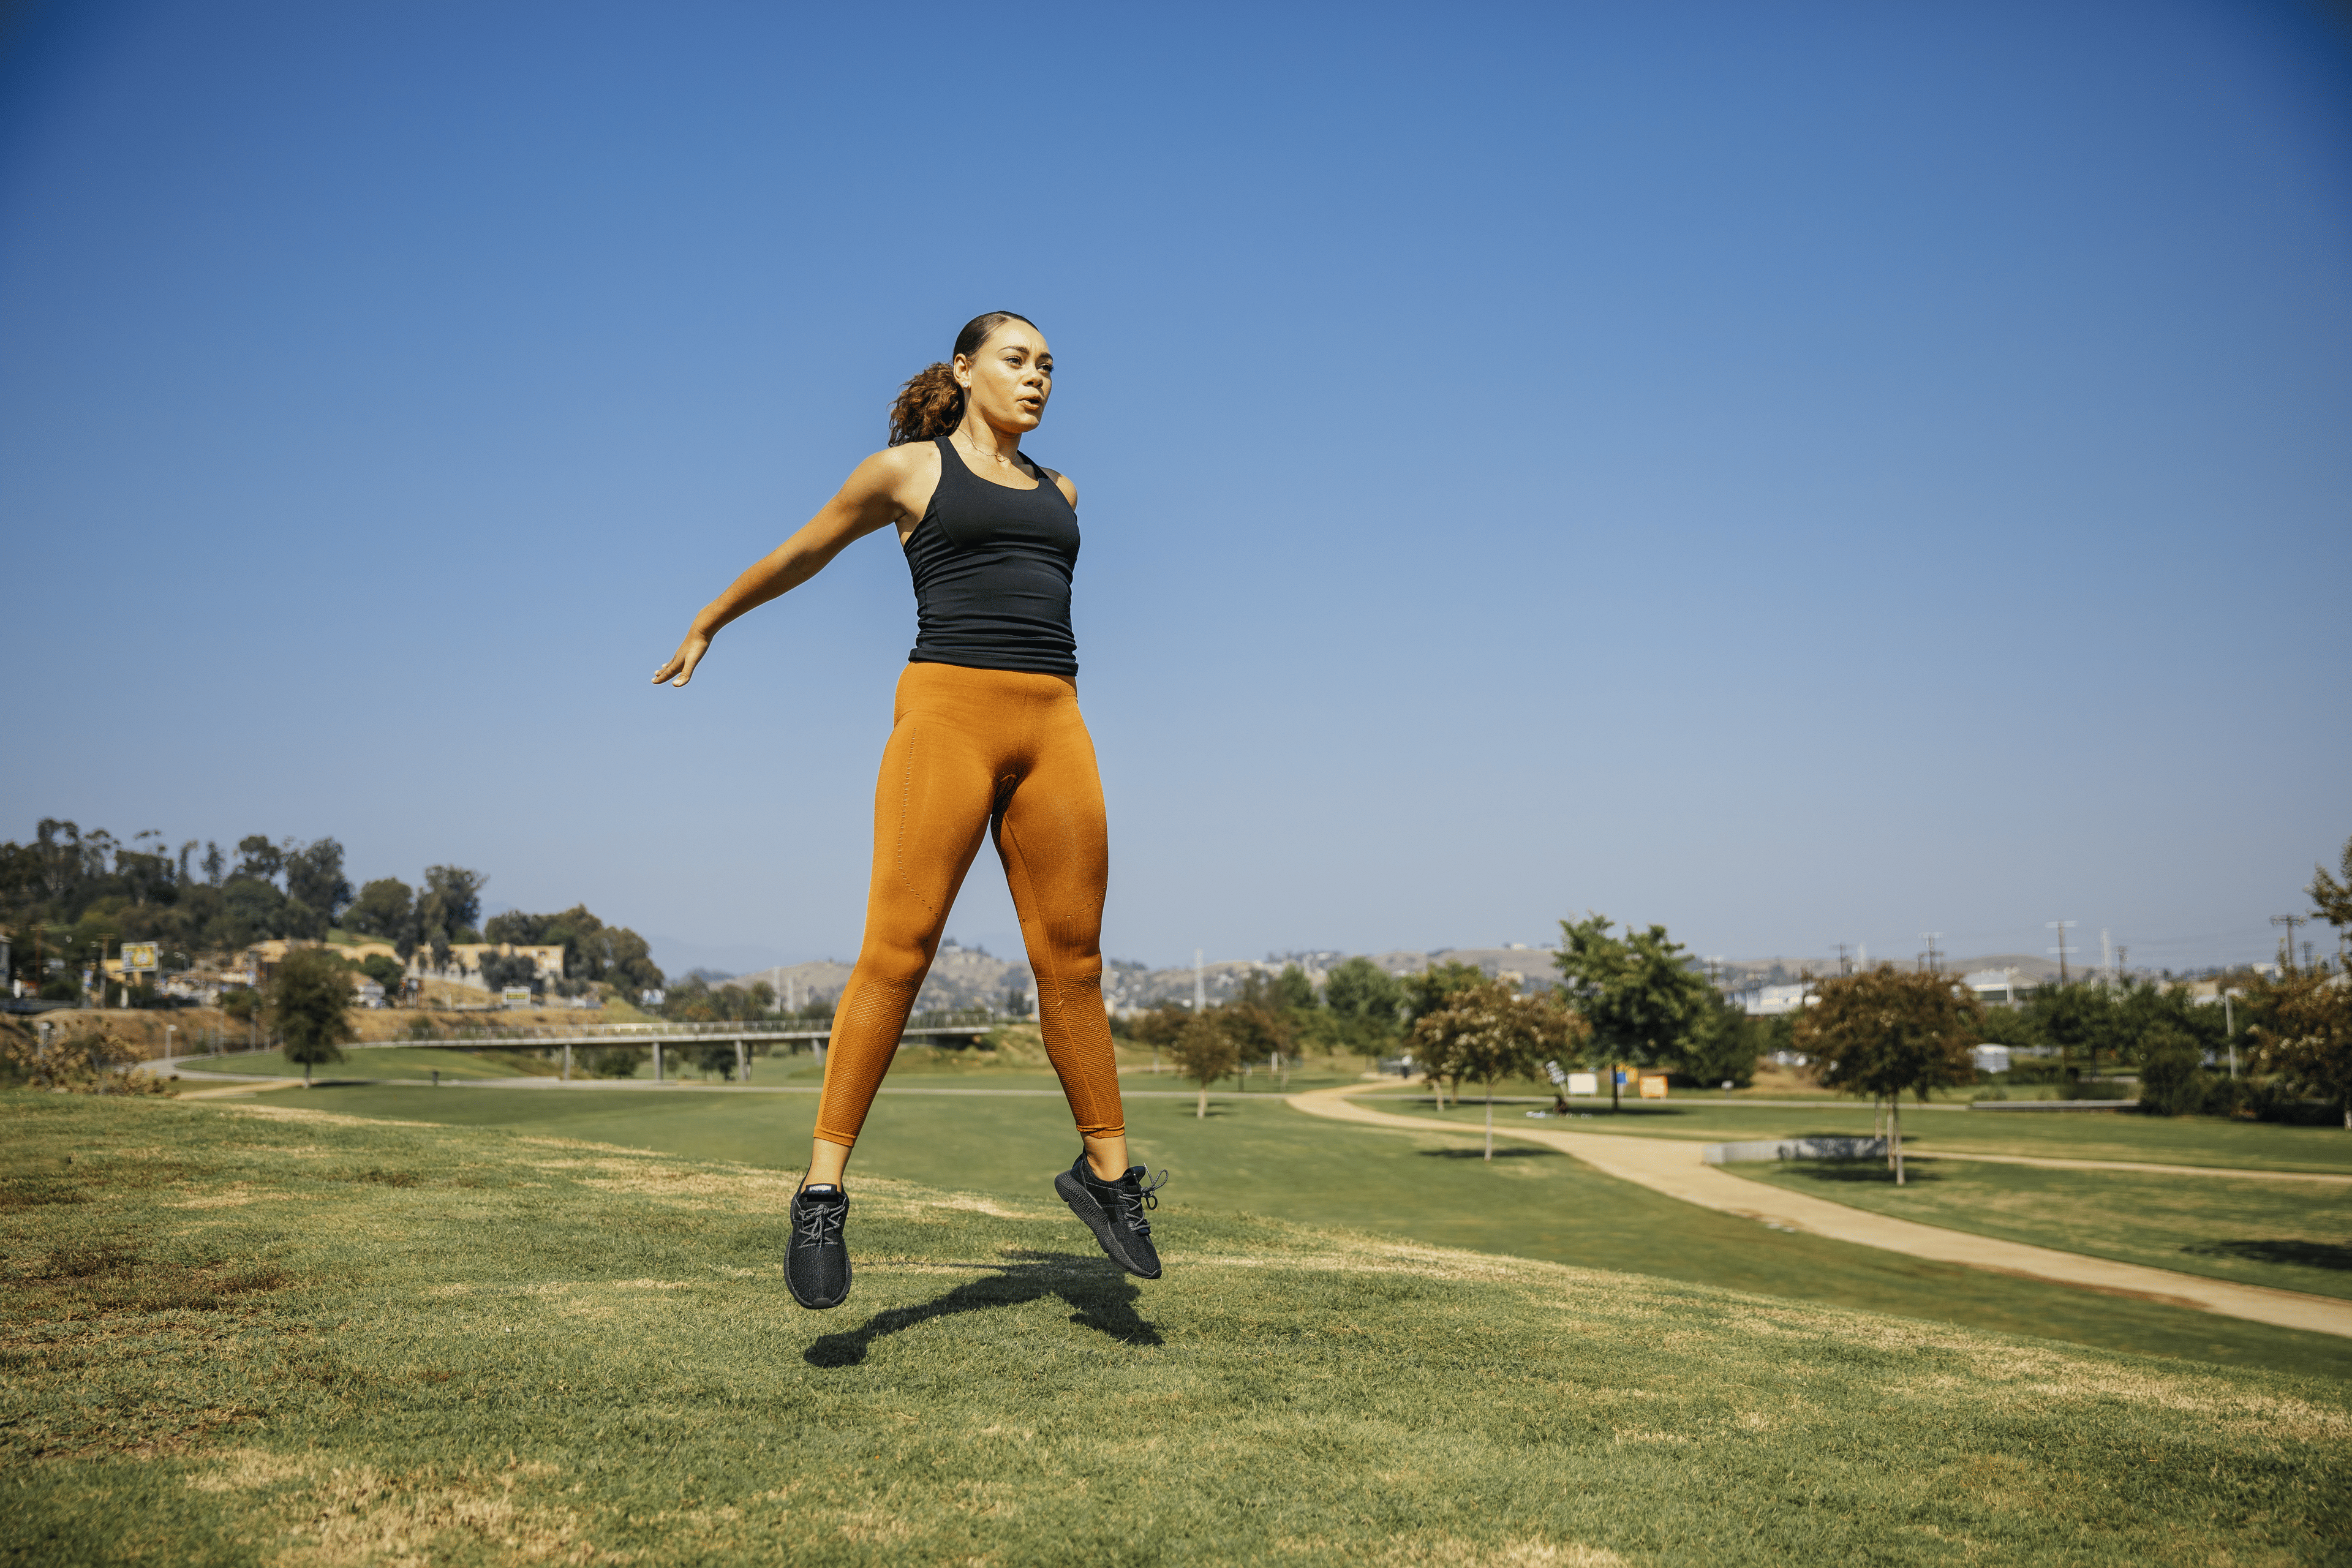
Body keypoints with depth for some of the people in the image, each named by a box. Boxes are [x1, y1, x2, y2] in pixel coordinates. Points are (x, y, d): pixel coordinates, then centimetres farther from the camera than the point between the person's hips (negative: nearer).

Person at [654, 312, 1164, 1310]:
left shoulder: (1058, 493, 21)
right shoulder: (905, 469, 10)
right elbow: (800, 554, 21)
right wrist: (706, 625, 32)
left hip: (1054, 723, 4)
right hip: (948, 710, -4)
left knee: (1073, 961, 4)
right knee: (896, 951, -11)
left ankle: (1106, 1170, 16)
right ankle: (823, 1189, -5)